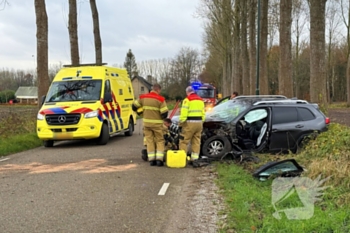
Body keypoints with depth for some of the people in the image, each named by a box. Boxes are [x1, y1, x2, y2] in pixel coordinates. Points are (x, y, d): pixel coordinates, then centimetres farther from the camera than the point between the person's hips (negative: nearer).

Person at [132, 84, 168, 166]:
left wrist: (142, 114, 22)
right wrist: (162, 117, 9)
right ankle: (159, 159, 0)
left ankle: (151, 159, 10)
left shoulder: (143, 97, 1)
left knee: (149, 141, 10)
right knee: (160, 141, 8)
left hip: (146, 122, 4)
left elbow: (134, 107, 8)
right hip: (157, 123, -3)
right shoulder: (160, 99, -12)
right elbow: (164, 113, -14)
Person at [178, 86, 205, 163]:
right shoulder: (201, 100, 15)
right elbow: (203, 113, 14)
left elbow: (184, 113, -14)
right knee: (196, 141, 10)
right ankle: (195, 157, 10)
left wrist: (181, 123, -8)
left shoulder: (187, 100, -7)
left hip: (190, 122, -7)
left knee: (184, 141, -1)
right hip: (199, 122, 7)